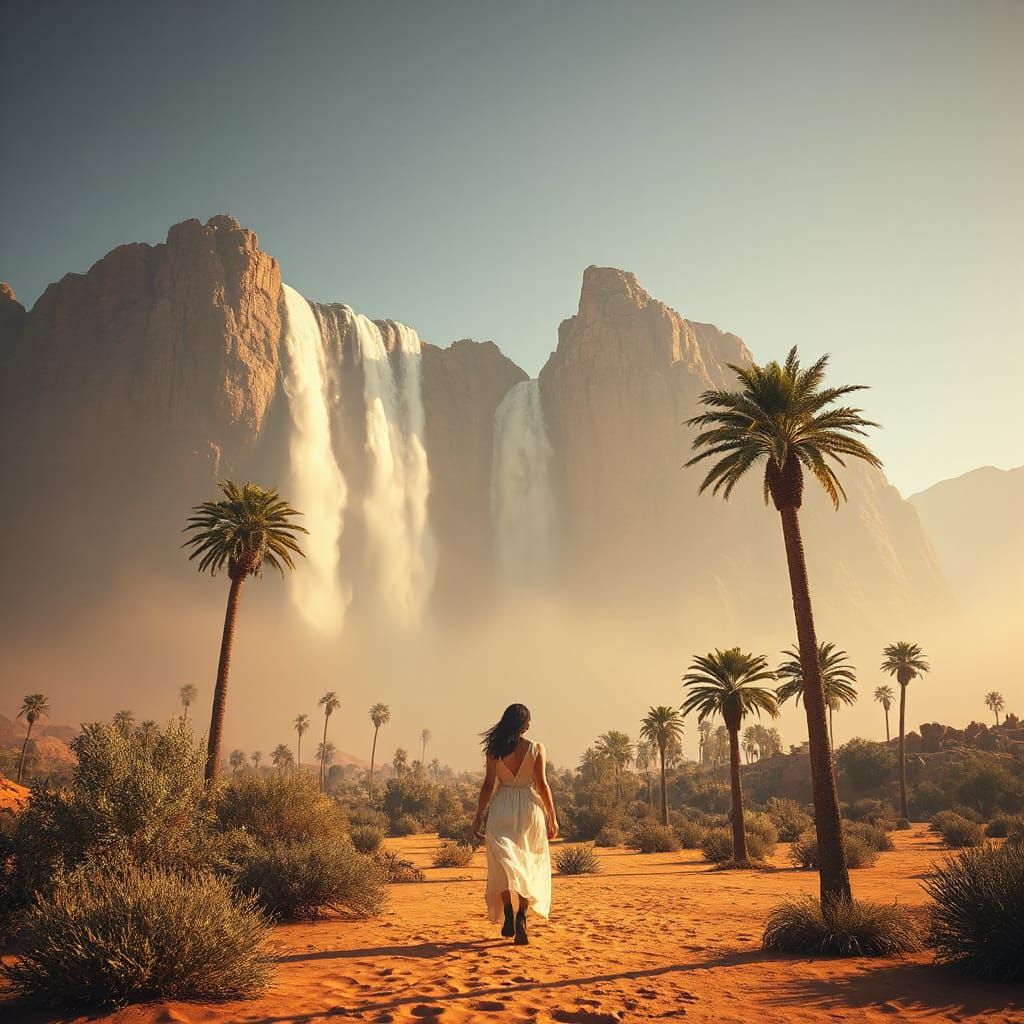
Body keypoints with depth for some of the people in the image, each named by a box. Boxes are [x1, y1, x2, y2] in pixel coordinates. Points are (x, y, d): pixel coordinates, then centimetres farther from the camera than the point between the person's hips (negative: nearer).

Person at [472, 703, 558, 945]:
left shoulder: (494, 749, -2)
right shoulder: (536, 749, -5)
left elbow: (488, 785, -1)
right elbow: (542, 785, -5)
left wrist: (479, 816, 6)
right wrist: (552, 817, 4)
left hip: (502, 809, 1)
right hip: (529, 808, 0)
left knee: (503, 866, 11)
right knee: (530, 867, 10)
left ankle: (507, 914, -2)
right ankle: (521, 917, -4)